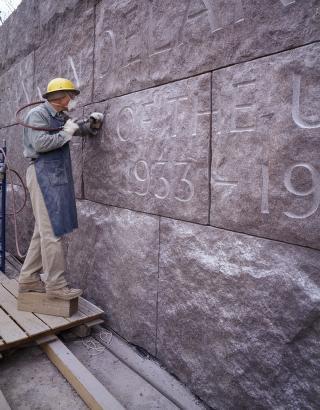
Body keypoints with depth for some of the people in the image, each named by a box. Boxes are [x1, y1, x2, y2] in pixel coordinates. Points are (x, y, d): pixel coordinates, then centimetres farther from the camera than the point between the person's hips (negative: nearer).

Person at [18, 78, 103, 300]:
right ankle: (56, 285, -3)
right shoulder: (38, 114, -6)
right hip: (44, 174, -9)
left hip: (57, 176, 9)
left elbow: (81, 129, 29)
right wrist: (66, 132, -11)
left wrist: (93, 123, 9)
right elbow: (40, 143, -20)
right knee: (51, 231, -9)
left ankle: (29, 278, 19)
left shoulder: (61, 117, 18)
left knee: (44, 230, 10)